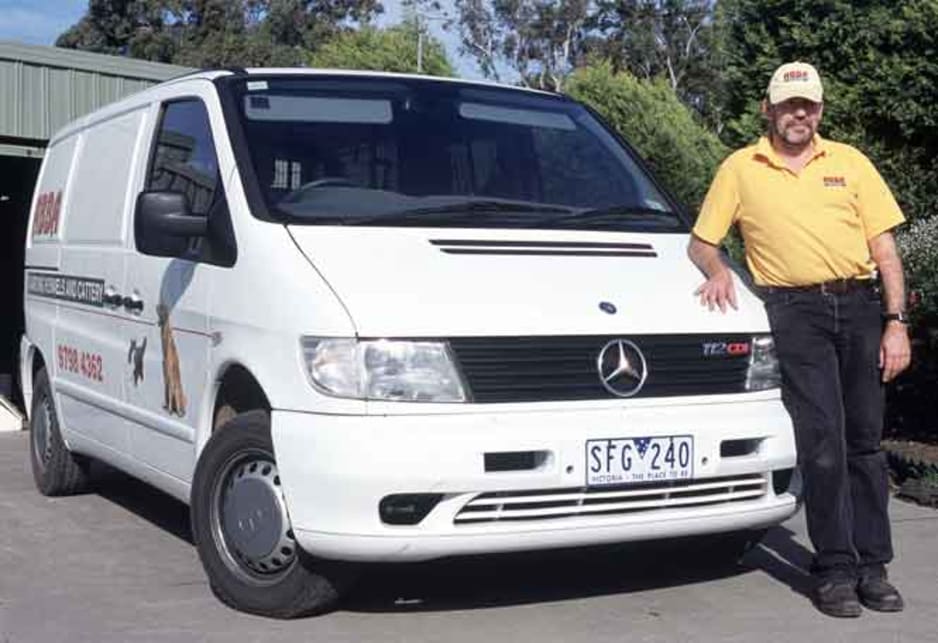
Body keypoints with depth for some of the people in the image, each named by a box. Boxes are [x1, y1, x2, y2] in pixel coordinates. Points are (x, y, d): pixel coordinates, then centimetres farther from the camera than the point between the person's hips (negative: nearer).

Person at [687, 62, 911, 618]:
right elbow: (702, 242, 11)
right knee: (823, 443, -8)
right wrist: (717, 269, -12)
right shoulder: (740, 168, 8)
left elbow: (884, 248, 9)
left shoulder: (850, 162, 12)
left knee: (865, 440, 6)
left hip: (861, 305, 3)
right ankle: (835, 569, 1)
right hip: (796, 313, -2)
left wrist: (896, 322, 1)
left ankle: (872, 565, 13)